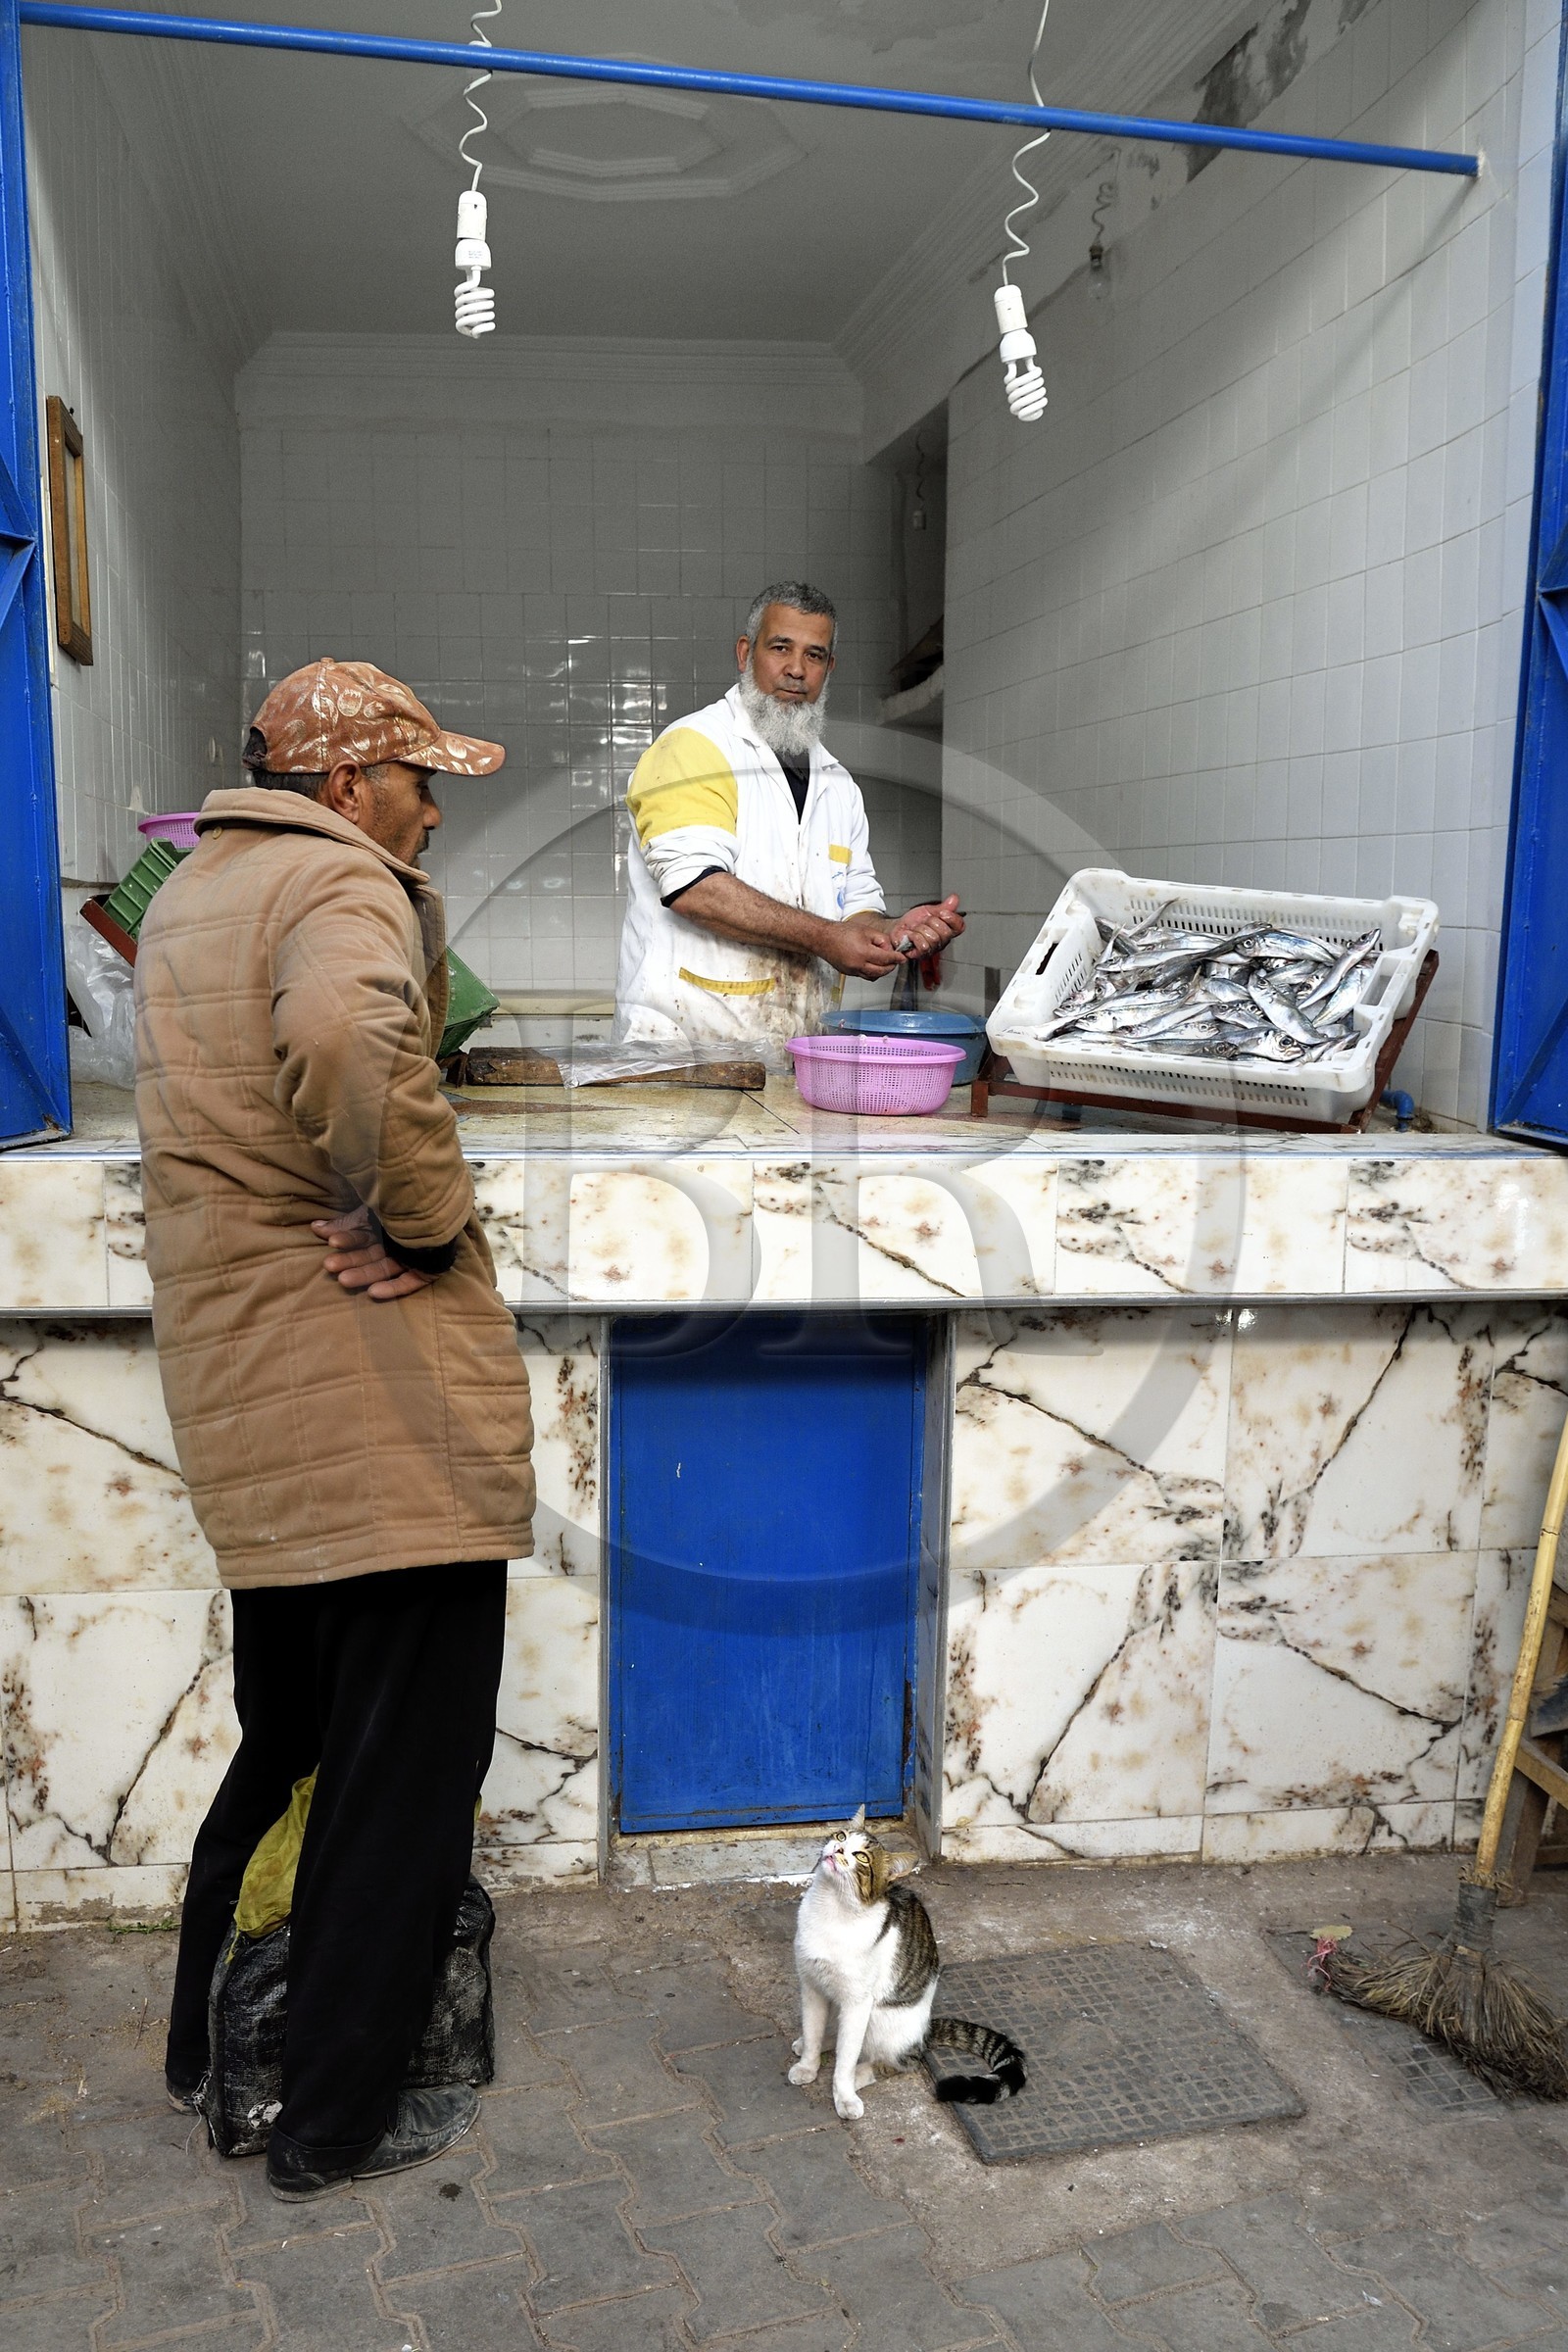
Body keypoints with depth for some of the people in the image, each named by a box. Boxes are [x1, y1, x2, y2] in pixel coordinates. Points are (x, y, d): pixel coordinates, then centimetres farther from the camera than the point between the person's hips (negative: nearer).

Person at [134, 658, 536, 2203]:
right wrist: (426, 1223, -23)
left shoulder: (186, 897, 17)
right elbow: (348, 1038, -36)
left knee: (288, 1728, 24)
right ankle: (337, 2117, 19)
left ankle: (211, 2047, 39)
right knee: (407, 1755, 5)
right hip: (377, 1394, -9)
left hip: (240, 1382, 9)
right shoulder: (342, 885, -13)